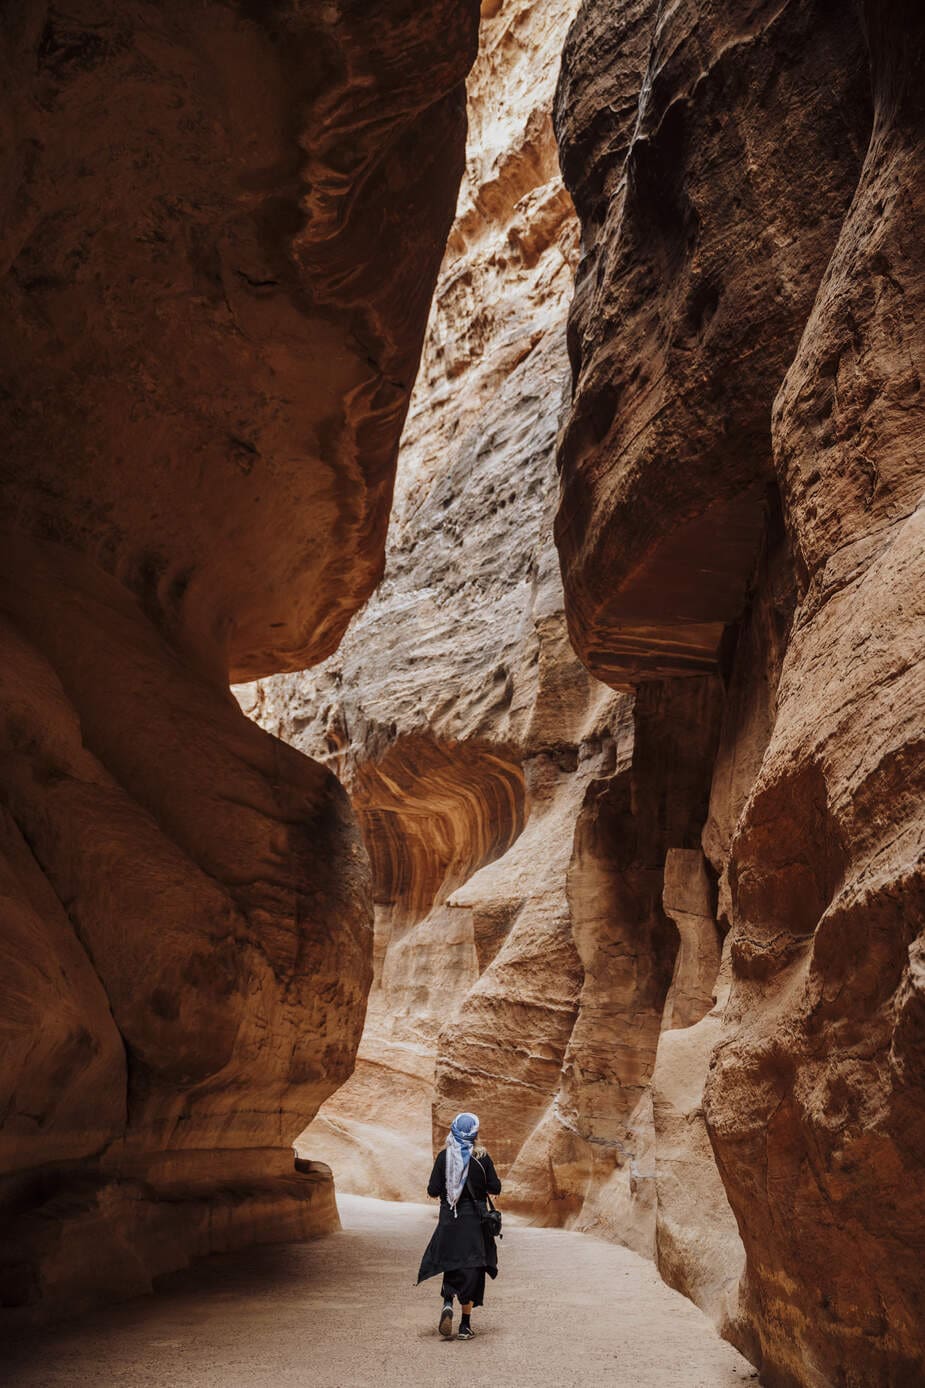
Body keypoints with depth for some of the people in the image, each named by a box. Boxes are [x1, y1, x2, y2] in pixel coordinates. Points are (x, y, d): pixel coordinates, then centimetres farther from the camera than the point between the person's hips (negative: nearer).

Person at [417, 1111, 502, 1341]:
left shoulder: (444, 1156, -6)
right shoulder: (482, 1158, -7)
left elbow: (433, 1190, -7)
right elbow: (495, 1189, -4)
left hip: (449, 1219, 1)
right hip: (474, 1219, -1)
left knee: (451, 1264, 17)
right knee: (471, 1269, 7)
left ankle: (448, 1303, -7)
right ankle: (465, 1325, 6)